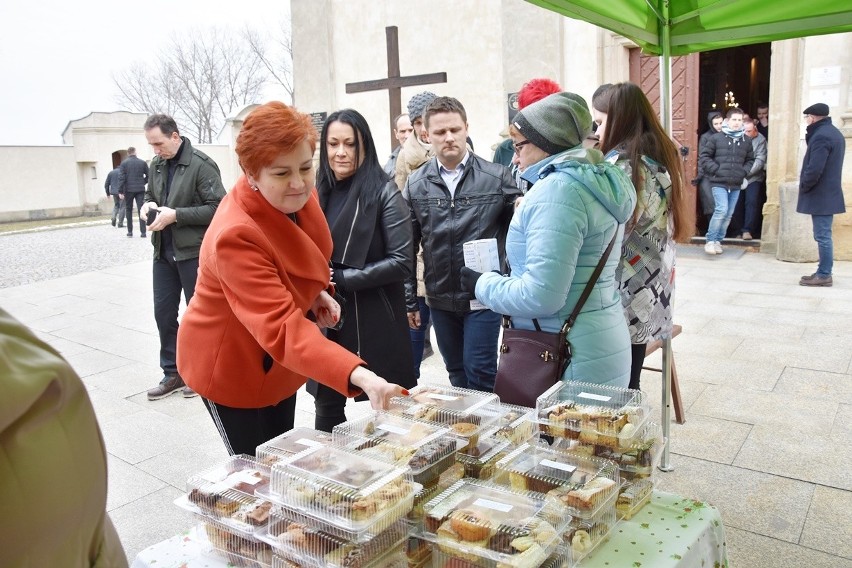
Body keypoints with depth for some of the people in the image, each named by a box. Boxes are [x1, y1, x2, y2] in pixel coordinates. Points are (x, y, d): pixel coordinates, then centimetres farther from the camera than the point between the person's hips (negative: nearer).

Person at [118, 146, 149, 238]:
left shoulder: (124, 163, -1)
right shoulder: (142, 162, 3)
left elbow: (121, 178, -7)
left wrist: (120, 191, -6)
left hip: (128, 190, -1)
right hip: (140, 190, 1)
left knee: (128, 210, 12)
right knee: (141, 210, 0)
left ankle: (130, 231, 13)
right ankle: (143, 232, -7)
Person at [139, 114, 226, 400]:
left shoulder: (201, 165, -13)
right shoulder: (157, 164, 8)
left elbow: (217, 208, -17)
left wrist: (175, 215, -20)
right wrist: (148, 204, -1)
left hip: (193, 253, -7)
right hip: (163, 252, 7)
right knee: (163, 312, 11)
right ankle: (172, 373, 25)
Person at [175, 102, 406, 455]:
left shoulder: (296, 196, -12)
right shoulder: (235, 236, -37)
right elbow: (282, 328, -46)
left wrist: (316, 291, -6)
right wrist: (358, 375, -58)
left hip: (279, 361, 7)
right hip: (230, 366, -7)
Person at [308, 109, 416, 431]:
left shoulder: (383, 193, -7)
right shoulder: (320, 193, 7)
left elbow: (402, 262, -12)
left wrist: (339, 278, -14)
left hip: (375, 321, -4)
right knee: (327, 408, 14)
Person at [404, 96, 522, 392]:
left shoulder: (497, 177, -5)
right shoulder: (415, 185, 2)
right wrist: (408, 299, 5)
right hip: (440, 298, 3)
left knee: (479, 371, 0)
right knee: (457, 373, 16)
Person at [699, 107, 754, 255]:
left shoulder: (746, 141, 10)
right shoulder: (716, 138, -2)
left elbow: (750, 160, 21)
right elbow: (704, 156, -1)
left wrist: (744, 171, 3)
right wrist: (715, 169, -10)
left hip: (736, 185, 5)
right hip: (719, 182, -5)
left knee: (729, 214, 7)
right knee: (721, 210, -17)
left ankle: (718, 240, 20)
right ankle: (710, 240, -6)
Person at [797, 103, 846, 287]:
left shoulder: (821, 136, -18)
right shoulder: (834, 133, 15)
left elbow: (814, 169, -24)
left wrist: (803, 186, -10)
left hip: (820, 195, -10)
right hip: (829, 193, 10)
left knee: (822, 236, -5)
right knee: (824, 235, 14)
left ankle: (824, 275, 0)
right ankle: (823, 272, 21)